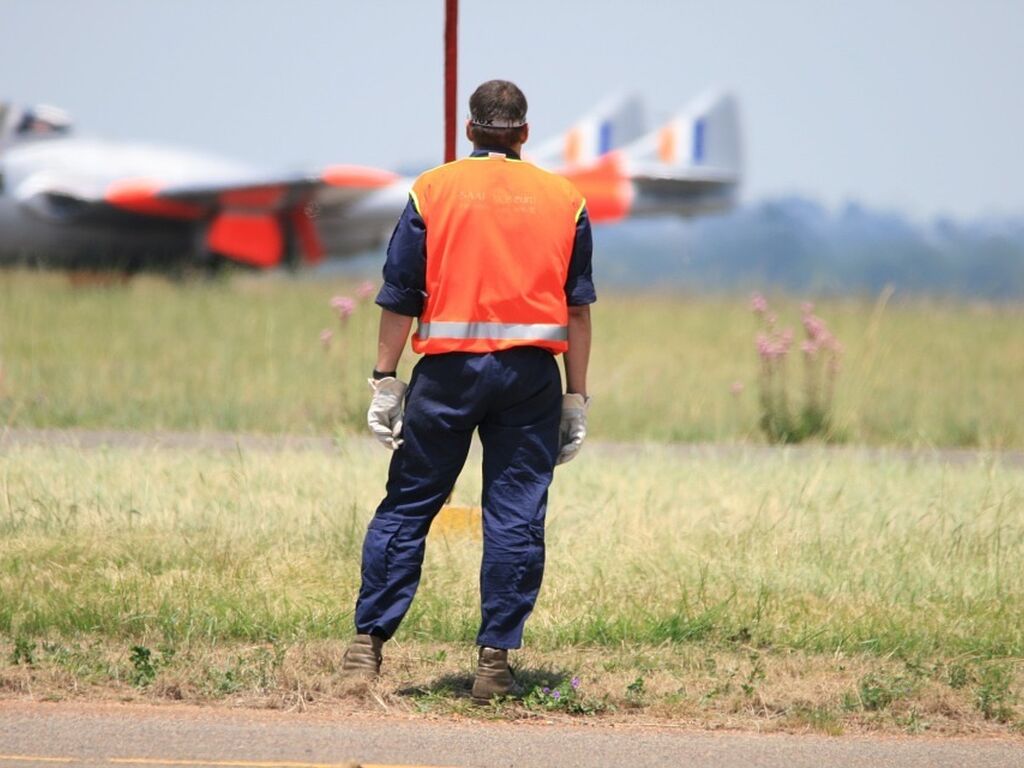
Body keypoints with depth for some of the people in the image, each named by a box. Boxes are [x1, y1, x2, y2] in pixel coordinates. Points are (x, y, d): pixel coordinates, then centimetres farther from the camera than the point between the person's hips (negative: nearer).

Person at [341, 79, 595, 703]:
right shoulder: (565, 200, 8)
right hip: (530, 373, 1)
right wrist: (577, 400, 9)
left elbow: (400, 298, 0)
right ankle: (496, 658, 0)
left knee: (407, 506, 7)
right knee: (517, 517, 3)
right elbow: (578, 307, 7)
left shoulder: (432, 192, 4)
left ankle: (369, 643, 5)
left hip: (448, 371, -1)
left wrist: (386, 380, 4)